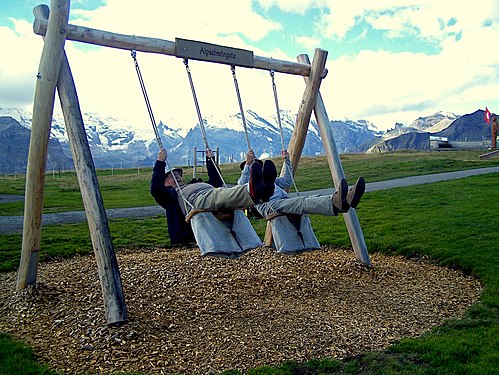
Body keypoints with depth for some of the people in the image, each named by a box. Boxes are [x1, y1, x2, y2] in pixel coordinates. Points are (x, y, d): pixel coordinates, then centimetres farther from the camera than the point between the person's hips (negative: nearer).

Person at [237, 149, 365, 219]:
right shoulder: (243, 182, 20)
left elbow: (287, 181, 41)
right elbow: (243, 186, -6)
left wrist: (287, 161, 34)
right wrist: (247, 163, -15)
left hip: (285, 200, 7)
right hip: (270, 205, -7)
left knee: (312, 199, -25)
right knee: (302, 202, -36)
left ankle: (346, 200, -51)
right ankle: (335, 203, -65)